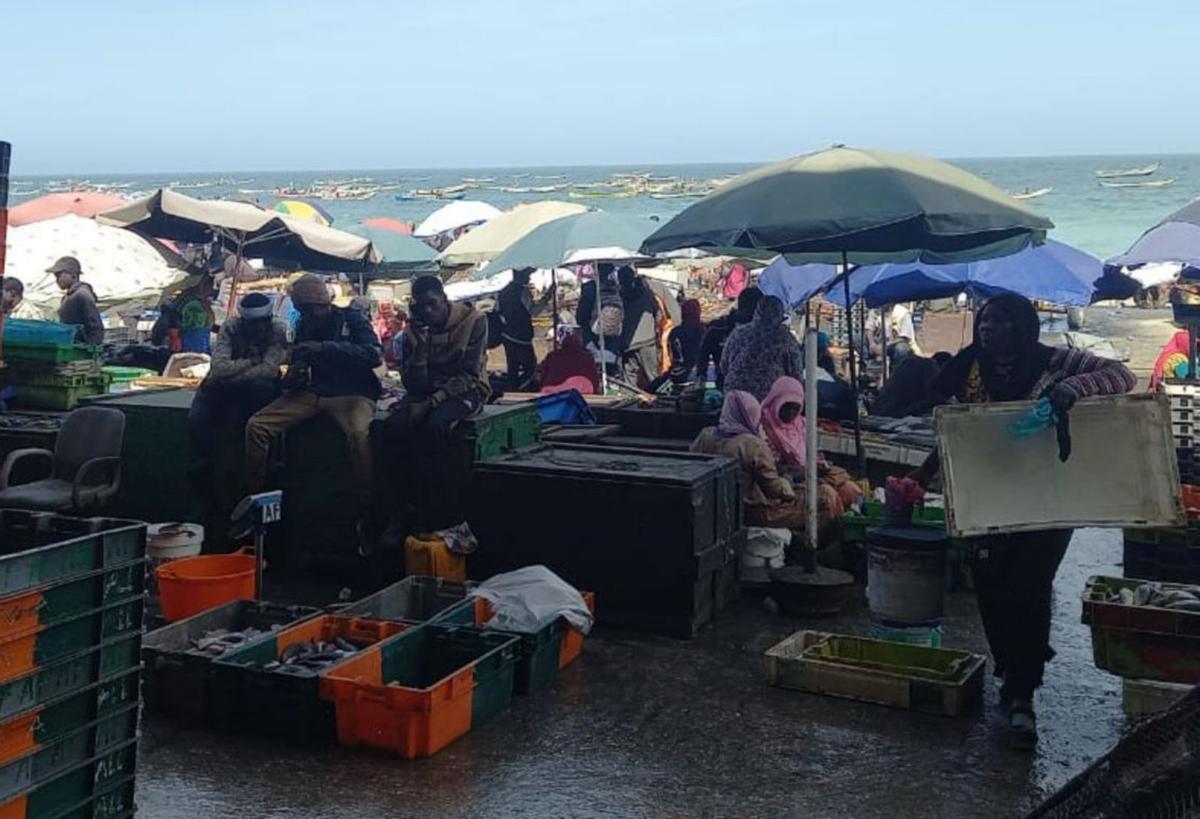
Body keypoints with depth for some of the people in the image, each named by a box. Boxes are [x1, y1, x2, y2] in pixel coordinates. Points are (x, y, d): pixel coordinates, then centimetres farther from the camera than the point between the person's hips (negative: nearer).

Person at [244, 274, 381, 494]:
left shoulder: (352, 318, -3)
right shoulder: (304, 325, 12)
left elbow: (374, 354, -19)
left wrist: (324, 348, -25)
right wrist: (293, 376, -3)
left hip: (350, 393, -5)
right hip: (311, 393, 6)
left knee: (358, 432, -39)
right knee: (256, 425, -11)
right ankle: (254, 492, 3)